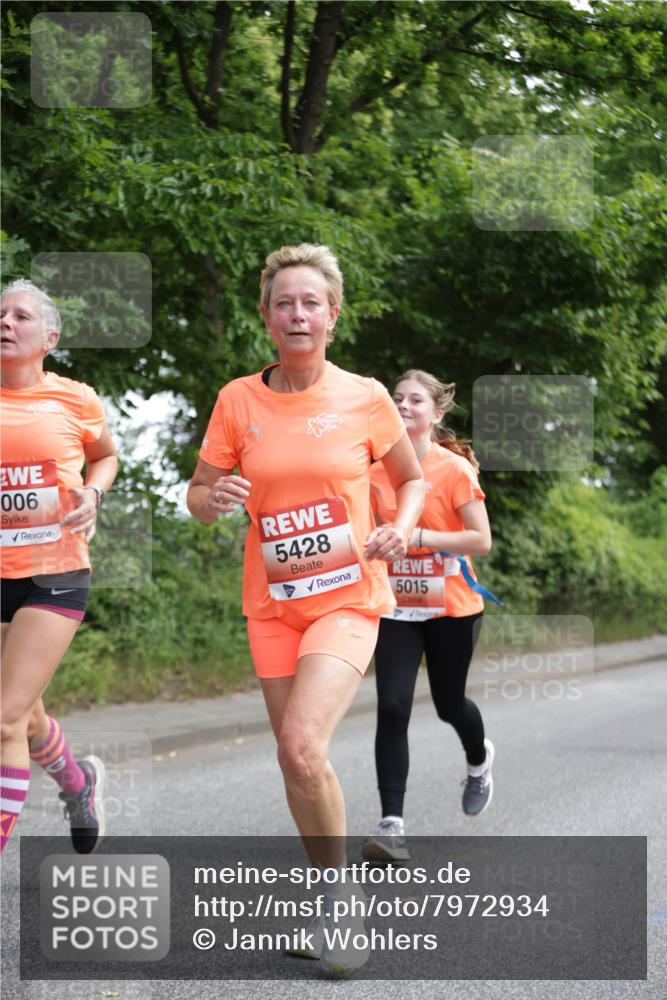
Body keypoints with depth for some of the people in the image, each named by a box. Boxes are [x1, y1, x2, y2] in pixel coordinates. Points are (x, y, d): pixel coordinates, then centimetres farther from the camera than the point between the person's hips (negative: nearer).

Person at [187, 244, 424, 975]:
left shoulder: (364, 398, -4)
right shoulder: (237, 400, 0)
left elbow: (411, 479, 11)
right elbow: (197, 496, 6)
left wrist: (400, 530, -9)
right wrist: (214, 498, -17)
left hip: (349, 598, -3)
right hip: (272, 603, 3)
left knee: (301, 745, -21)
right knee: (294, 757, 8)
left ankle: (338, 893, -1)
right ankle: (328, 898, 27)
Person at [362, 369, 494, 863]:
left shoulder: (456, 470, -11)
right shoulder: (376, 473, 1)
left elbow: (481, 541, -15)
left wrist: (419, 536, -23)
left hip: (452, 609, -2)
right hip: (397, 609, 3)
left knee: (449, 704, 13)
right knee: (392, 707, -12)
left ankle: (480, 758, 49)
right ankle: (392, 823, -12)